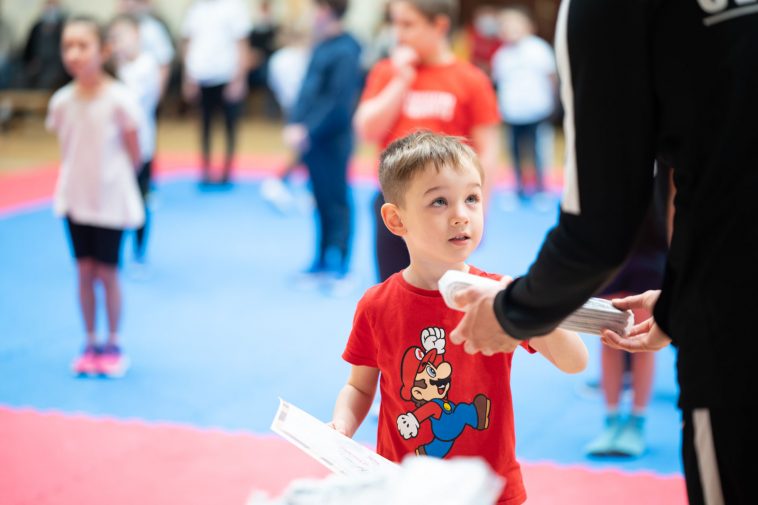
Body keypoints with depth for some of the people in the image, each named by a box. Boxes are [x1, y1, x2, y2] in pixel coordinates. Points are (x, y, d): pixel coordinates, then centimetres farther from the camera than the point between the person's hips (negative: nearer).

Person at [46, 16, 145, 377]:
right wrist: (77, 181, 2)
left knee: (107, 273, 4)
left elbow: (134, 154, -7)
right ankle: (90, 344, 23)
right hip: (76, 199, 4)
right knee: (84, 270, 10)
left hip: (111, 200, -4)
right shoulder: (62, 101, -3)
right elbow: (67, 149, 8)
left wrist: (114, 182, 4)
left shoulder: (118, 99, -16)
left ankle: (113, 345, 19)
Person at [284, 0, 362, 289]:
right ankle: (323, 263, 24)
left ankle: (337, 268, 9)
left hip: (332, 141, -8)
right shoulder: (321, 48, 10)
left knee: (336, 203, 1)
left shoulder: (345, 52, -16)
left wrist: (308, 131, -19)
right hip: (311, 140, 8)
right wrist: (295, 125, 0)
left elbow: (338, 102, -20)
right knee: (322, 203, 15)